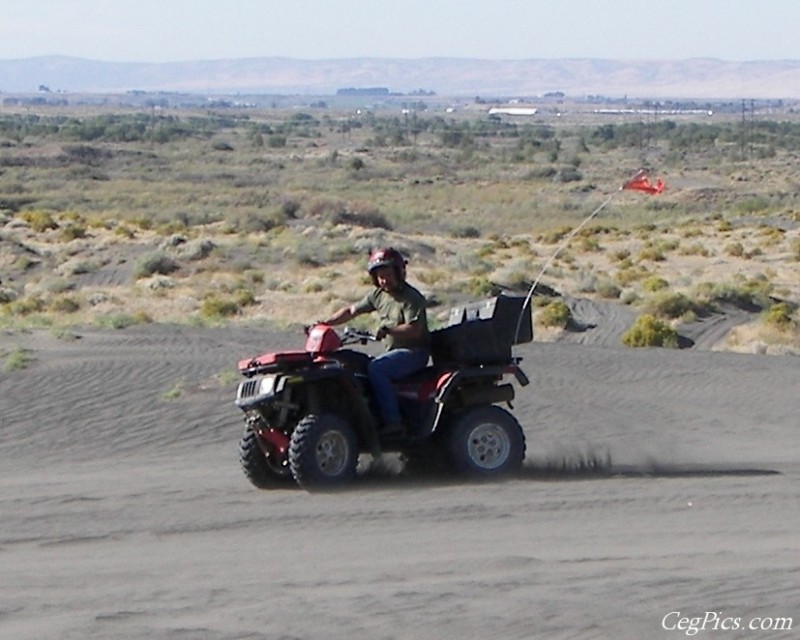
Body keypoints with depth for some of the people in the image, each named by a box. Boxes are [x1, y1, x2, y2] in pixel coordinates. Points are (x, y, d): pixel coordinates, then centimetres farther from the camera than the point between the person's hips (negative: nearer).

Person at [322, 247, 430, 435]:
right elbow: (351, 311, 16)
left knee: (376, 368, -30)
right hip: (394, 351, 8)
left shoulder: (412, 299, -13)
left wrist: (387, 330, -38)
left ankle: (393, 422, -32)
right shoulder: (379, 295, 10)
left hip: (415, 351, -8)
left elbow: (414, 330, -24)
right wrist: (324, 324, 6)